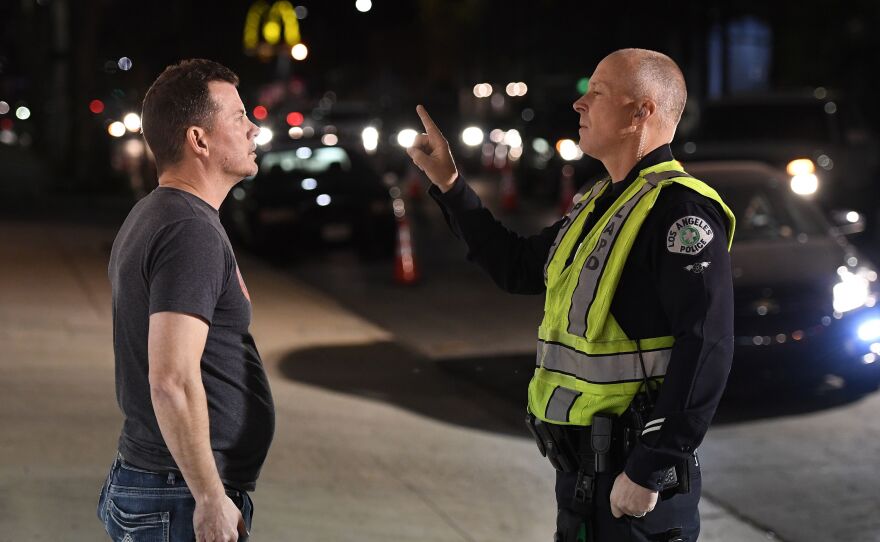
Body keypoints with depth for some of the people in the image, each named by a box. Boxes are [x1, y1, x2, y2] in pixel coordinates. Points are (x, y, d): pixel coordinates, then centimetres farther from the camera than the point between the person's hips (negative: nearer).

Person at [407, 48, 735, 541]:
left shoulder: (679, 209, -16)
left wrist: (648, 471, -25)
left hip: (634, 486, -9)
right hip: (579, 473, 9)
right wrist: (449, 185, 23)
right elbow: (518, 265, 27)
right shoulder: (599, 205, 14)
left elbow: (706, 349, -25)